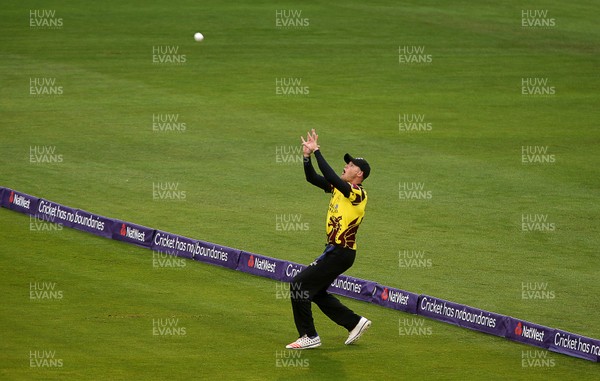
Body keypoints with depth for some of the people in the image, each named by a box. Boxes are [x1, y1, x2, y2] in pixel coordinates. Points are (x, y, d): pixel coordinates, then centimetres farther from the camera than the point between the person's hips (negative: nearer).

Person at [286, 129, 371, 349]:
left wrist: (317, 152, -25)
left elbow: (331, 178, -30)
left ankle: (309, 337, -3)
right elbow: (313, 178, 9)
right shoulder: (339, 188, 10)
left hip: (341, 253, -10)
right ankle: (355, 323, 25)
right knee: (316, 292, 17)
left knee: (299, 285, -9)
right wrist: (307, 156, -6)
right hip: (334, 250, 10)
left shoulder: (358, 193, -16)